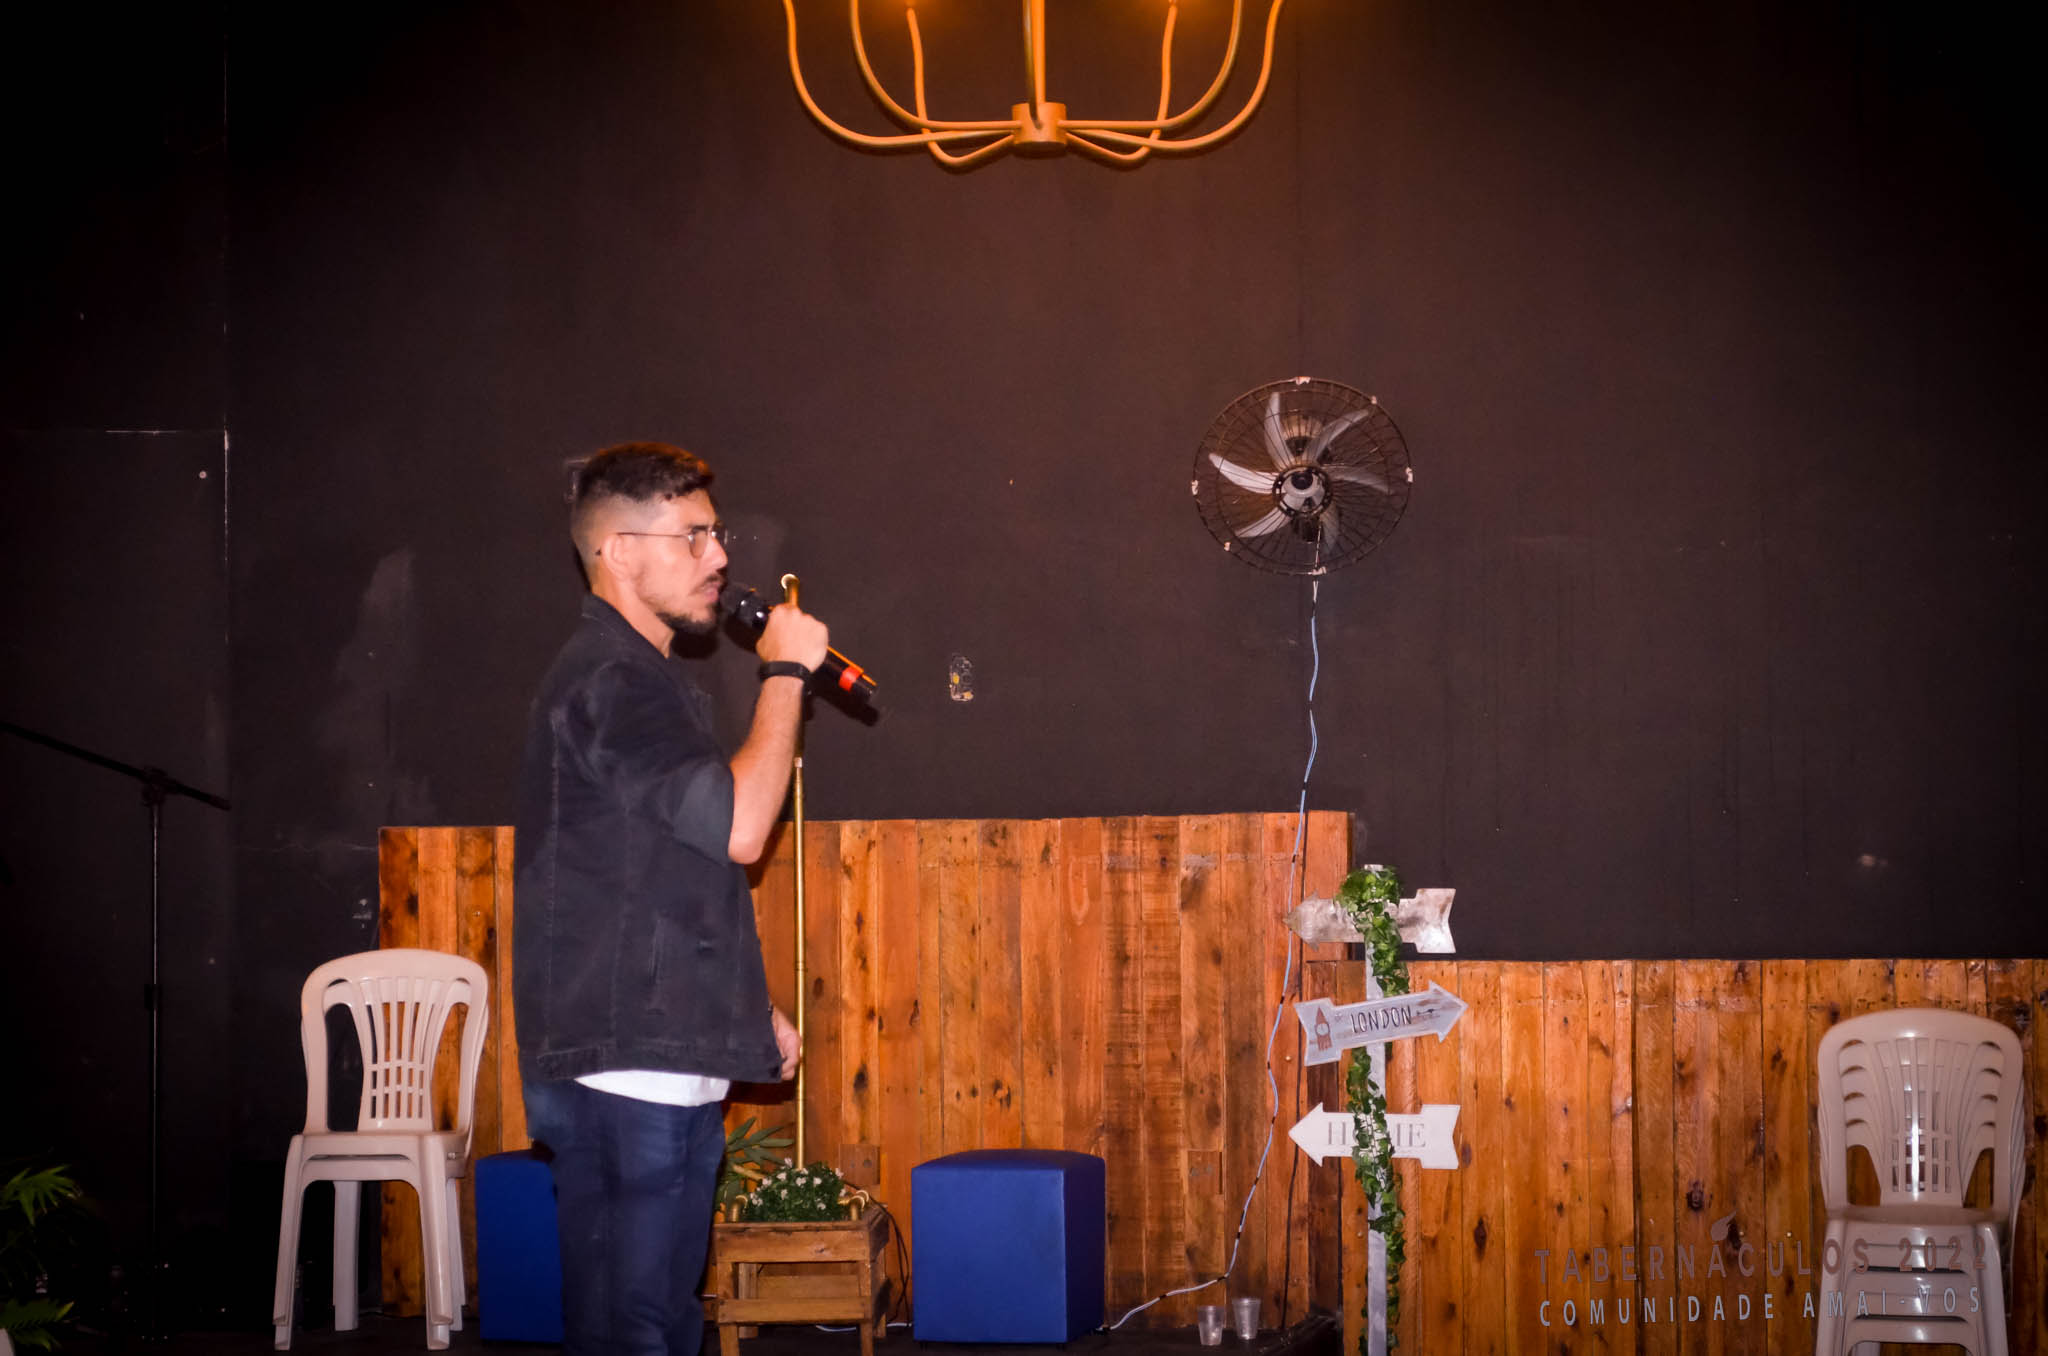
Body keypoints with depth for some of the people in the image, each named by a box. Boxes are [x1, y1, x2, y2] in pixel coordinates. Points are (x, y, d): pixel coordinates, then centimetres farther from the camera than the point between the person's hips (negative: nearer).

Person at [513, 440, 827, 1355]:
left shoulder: (646, 674, 21)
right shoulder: (609, 680, -13)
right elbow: (739, 826, -21)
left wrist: (750, 1012, 23)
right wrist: (785, 673, -11)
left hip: (667, 1067, 10)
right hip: (621, 1073, -10)